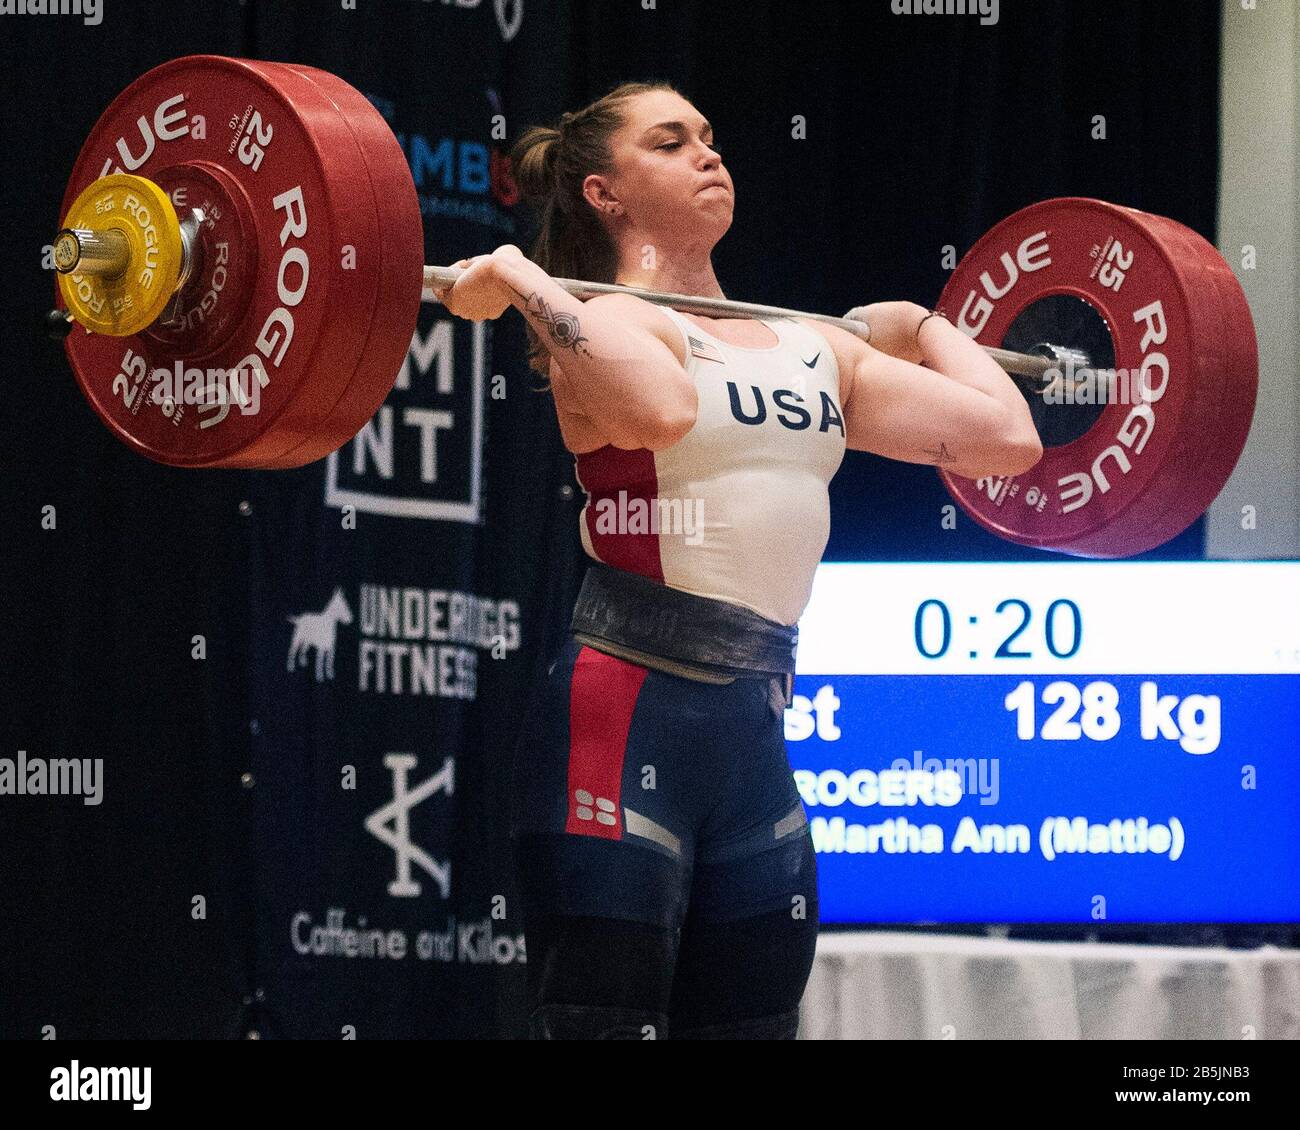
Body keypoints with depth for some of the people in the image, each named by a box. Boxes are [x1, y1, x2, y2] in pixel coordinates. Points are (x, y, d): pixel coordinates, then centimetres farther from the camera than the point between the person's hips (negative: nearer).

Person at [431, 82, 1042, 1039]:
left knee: (754, 1020, 8)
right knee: (603, 1024, -7)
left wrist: (923, 331, 25)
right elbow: (659, 410, -30)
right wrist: (521, 285, -18)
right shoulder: (606, 323, -4)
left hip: (755, 733, 7)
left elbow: (1006, 436, 8)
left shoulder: (813, 347, 16)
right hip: (628, 718, -7)